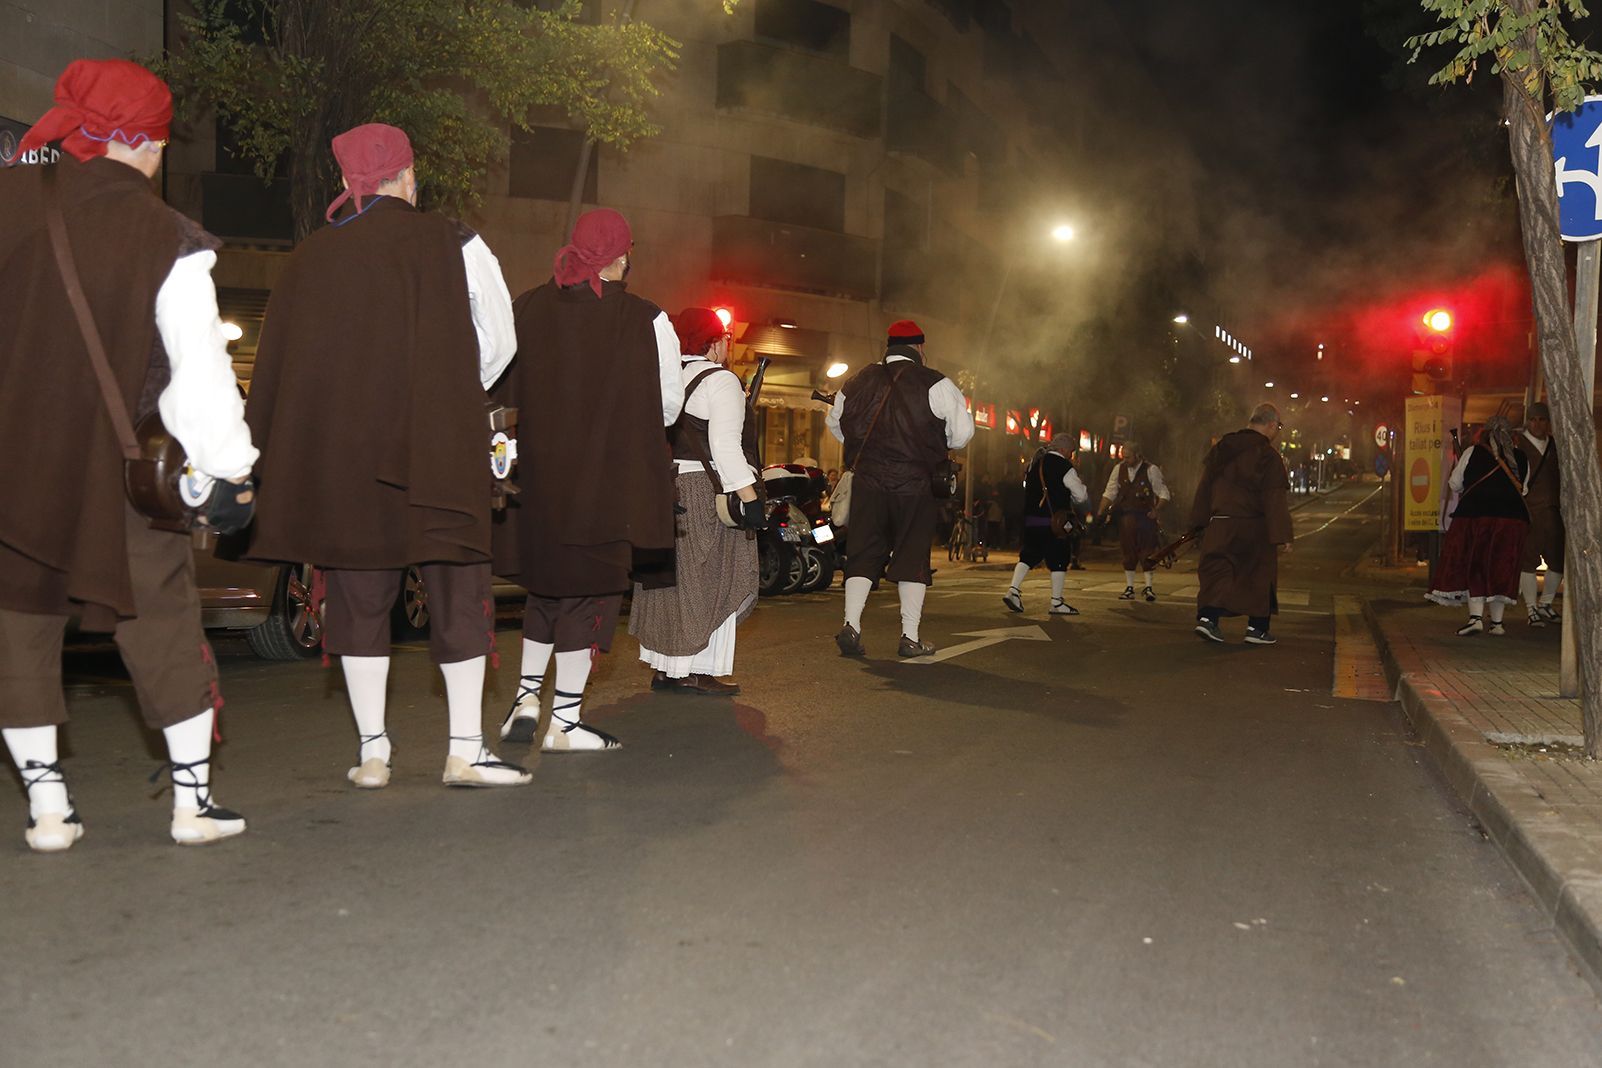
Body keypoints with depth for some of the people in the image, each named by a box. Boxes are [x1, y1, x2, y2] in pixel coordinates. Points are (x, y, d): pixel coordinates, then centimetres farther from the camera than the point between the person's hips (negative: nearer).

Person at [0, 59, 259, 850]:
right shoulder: (167, 239, -10)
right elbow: (200, 366, -10)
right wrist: (230, 468, -4)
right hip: (119, 468, -2)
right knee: (161, 619, 8)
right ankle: (193, 798, 12)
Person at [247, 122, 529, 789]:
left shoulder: (308, 260, 7)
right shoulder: (452, 245, 0)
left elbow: (278, 370, 7)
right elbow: (498, 341, 0)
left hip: (338, 453, 3)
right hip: (438, 451, -2)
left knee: (359, 600, 10)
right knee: (457, 593, 4)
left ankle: (371, 751, 13)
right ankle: (466, 751, 5)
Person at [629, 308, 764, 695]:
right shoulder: (720, 380, -9)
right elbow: (725, 444, -18)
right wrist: (749, 496, -19)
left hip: (663, 489, 8)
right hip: (706, 490, -8)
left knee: (672, 579, 12)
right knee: (707, 580, -3)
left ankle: (664, 667, 17)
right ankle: (695, 672, -3)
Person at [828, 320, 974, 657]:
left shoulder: (859, 381, 8)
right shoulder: (935, 384, -4)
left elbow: (834, 423, 22)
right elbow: (962, 431, -6)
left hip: (867, 481, 3)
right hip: (914, 484, -3)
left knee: (864, 554, 8)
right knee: (912, 557, 5)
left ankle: (851, 625, -3)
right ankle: (910, 638, 7)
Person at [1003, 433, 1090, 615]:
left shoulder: (1034, 463, 12)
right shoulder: (1064, 467, -10)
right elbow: (1081, 496, -9)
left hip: (1030, 520, 7)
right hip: (1053, 522, -7)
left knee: (1029, 555, 13)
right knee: (1058, 560, 2)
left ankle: (1013, 590, 1)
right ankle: (1056, 603, 4)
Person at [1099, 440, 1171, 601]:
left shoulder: (1151, 470, -6)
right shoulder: (1119, 469, 4)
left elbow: (1163, 493, -1)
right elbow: (1109, 493, 9)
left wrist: (1156, 510, -15)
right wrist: (1101, 512, 0)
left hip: (1145, 516, -3)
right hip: (1125, 516, 3)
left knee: (1146, 551, -3)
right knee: (1128, 552, 7)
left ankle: (1148, 587, 6)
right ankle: (1129, 587, 14)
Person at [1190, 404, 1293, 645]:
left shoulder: (1222, 447, 8)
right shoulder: (1268, 456, -11)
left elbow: (1205, 487, 11)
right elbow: (1275, 499, -14)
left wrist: (1200, 521, 17)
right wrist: (1281, 536, -13)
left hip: (1219, 524, 4)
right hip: (1254, 527, -4)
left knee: (1216, 571, 7)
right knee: (1259, 576, 10)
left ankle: (1207, 617, -12)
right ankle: (1257, 628, 11)